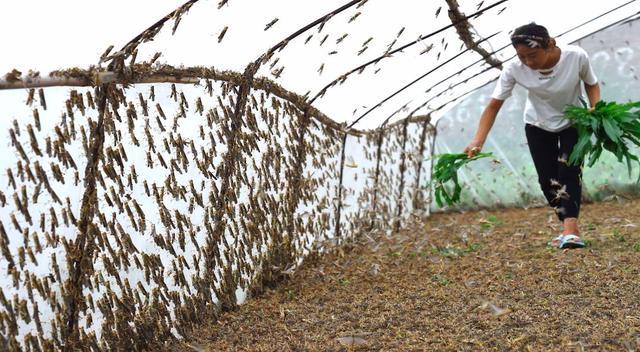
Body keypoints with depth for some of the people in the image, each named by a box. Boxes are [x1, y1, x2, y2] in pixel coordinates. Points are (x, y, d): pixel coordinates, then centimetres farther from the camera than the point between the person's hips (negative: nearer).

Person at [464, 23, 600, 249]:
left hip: (573, 123, -1)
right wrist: (478, 141, -37)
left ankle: (570, 230, -24)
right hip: (538, 126, 1)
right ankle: (569, 228, 13)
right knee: (548, 179, -4)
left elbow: (591, 84, -9)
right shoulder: (514, 69, -31)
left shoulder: (576, 56, -31)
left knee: (570, 172, -19)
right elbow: (494, 105, -25)